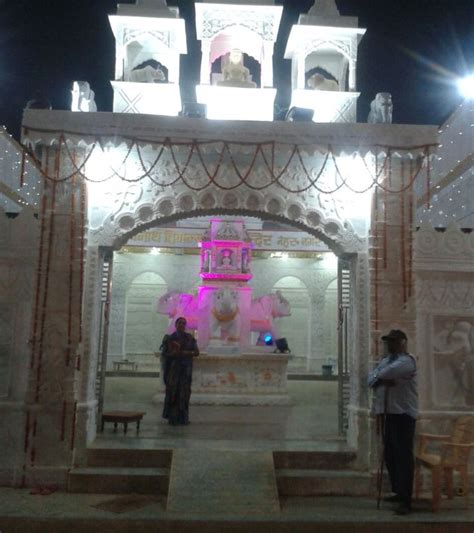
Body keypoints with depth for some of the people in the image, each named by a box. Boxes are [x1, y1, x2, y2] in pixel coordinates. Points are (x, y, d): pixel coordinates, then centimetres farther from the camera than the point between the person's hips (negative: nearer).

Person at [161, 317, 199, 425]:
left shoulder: (190, 338, 6)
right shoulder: (170, 338, 4)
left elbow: (197, 352, 2)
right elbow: (163, 353, 2)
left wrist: (186, 353, -14)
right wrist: (172, 354, -17)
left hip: (186, 368, 1)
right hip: (173, 368, -1)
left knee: (184, 392, -3)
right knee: (172, 392, -8)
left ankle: (183, 417, 2)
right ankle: (172, 417, -5)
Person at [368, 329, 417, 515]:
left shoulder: (407, 360, -10)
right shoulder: (385, 361, 18)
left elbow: (389, 372, -26)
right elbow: (371, 379, 8)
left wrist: (379, 376, -3)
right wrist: (383, 380, -13)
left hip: (403, 414, -9)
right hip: (386, 413, 9)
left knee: (403, 456, -8)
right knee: (390, 455, 14)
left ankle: (405, 500, -5)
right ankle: (398, 492, 27)